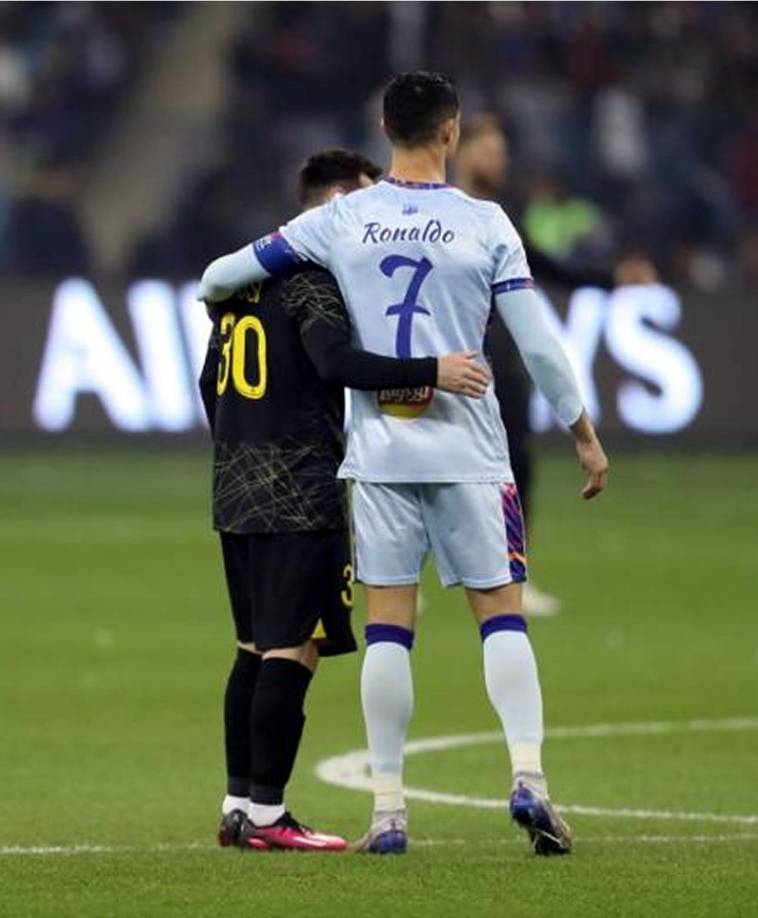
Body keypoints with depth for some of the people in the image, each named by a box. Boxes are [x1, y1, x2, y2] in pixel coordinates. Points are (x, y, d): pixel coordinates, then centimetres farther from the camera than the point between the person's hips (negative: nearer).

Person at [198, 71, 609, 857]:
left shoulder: (342, 220, 1)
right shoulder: (485, 224, -3)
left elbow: (223, 275, 6)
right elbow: (538, 343, -3)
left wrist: (213, 295, 31)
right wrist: (584, 434, 8)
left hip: (379, 449, 2)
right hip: (468, 451, -2)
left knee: (387, 625, 4)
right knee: (501, 610, 3)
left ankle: (387, 810, 3)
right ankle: (527, 776, -13)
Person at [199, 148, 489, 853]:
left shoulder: (242, 275, 16)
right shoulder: (314, 279, -11)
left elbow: (210, 382, 21)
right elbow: (336, 362, -28)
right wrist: (431, 371, -30)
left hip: (237, 491, 9)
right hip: (300, 496, -9)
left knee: (255, 649, 14)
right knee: (293, 650, -6)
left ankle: (239, 806, 15)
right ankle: (265, 814, -8)